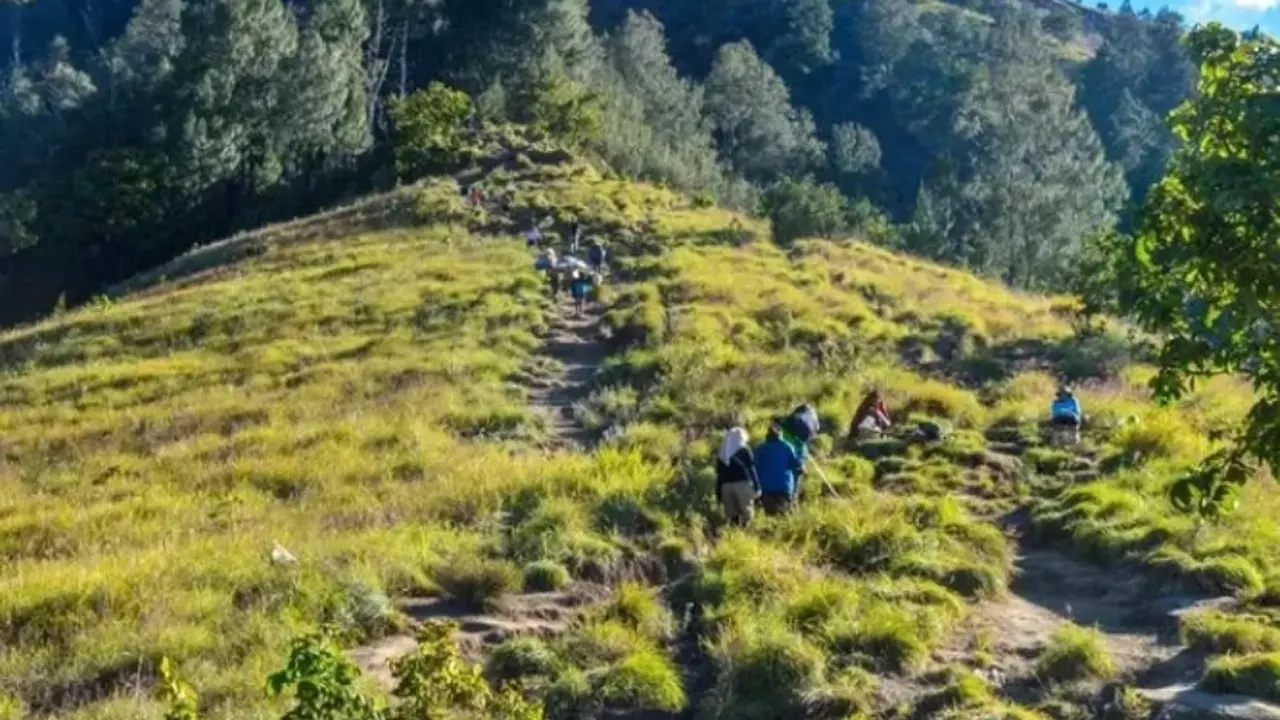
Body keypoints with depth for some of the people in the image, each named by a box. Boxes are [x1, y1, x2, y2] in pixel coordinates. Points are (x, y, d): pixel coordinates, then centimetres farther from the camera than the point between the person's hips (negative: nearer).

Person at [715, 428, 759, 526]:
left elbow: (719, 475, 15)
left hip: (726, 486, 4)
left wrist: (718, 494, 17)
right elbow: (751, 468, -2)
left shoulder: (721, 453, 16)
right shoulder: (744, 450, 6)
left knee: (732, 515, 8)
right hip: (743, 484, -4)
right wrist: (757, 486, -2)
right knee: (747, 513, -2)